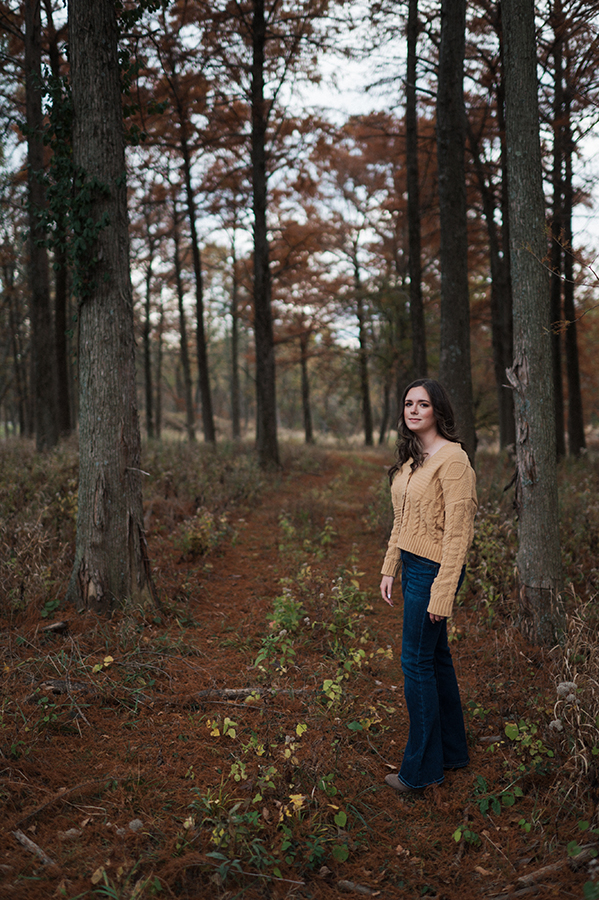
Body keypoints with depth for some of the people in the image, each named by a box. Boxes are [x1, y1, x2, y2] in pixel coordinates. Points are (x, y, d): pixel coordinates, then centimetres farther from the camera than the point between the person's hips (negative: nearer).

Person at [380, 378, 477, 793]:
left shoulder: (453, 459, -16)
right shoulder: (411, 459, 11)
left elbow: (458, 531, -19)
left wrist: (443, 592, -21)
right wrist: (390, 568, 13)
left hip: (434, 570, -9)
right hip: (412, 567, 9)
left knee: (417, 662, -1)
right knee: (436, 657, 17)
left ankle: (422, 767, 13)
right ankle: (452, 750, 31)